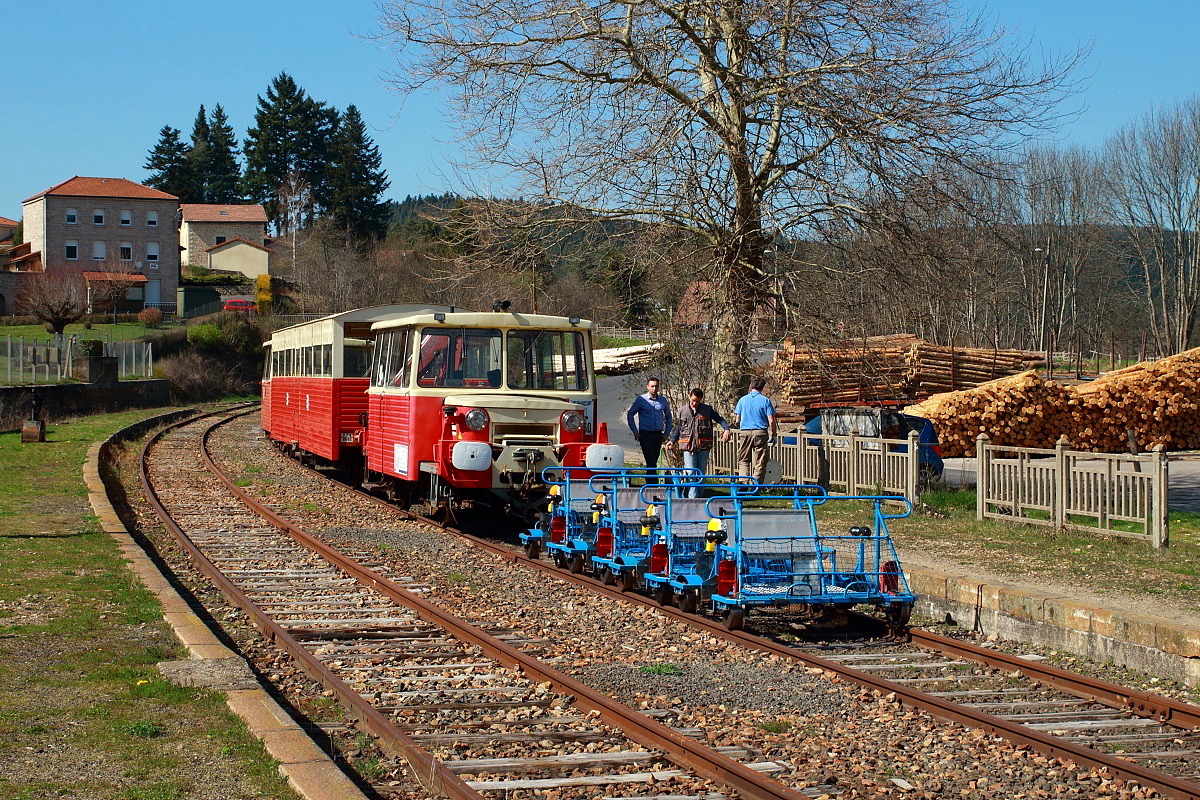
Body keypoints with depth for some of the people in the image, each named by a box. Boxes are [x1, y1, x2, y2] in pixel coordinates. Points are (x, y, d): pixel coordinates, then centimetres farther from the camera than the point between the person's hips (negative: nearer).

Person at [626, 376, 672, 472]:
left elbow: (668, 416, 22)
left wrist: (666, 432, 12)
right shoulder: (641, 399, -2)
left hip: (658, 434, 4)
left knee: (654, 461, 8)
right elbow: (630, 414, 4)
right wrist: (635, 432, -2)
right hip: (645, 434, -4)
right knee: (650, 461, -13)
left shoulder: (663, 400, 8)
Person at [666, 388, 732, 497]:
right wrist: (672, 441, 10)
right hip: (688, 447, -1)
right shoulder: (682, 411, 10)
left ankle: (698, 497, 18)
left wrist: (726, 429, -11)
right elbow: (678, 428, 19)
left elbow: (719, 419, 7)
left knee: (701, 473, 8)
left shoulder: (707, 409, 6)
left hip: (703, 447, 1)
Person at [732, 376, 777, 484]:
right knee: (760, 463, 4)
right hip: (760, 433, -1)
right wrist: (772, 435, 5)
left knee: (743, 460, 13)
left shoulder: (743, 400, 4)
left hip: (745, 433, 2)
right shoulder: (765, 400, -2)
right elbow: (771, 421, -6)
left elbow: (737, 419, 7)